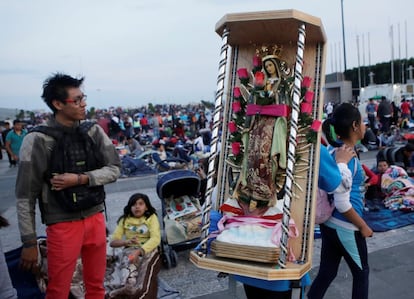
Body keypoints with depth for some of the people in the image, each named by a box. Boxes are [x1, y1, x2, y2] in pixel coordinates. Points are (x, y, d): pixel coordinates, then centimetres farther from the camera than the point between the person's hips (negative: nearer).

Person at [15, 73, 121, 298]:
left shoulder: (94, 131, -1)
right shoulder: (38, 140, -12)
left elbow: (114, 169, -1)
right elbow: (25, 196, -8)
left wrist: (80, 180, -18)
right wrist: (29, 242, -7)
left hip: (95, 219, 4)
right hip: (63, 226, -4)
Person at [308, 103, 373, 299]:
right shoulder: (347, 158, -23)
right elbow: (342, 203, -24)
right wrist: (363, 226, -14)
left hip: (330, 223, 8)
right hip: (345, 227, -8)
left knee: (327, 272, 17)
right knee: (361, 272, 17)